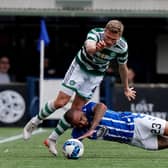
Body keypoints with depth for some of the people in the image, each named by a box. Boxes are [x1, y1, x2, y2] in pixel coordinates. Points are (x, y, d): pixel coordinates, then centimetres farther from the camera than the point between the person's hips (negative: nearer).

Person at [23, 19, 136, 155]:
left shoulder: (122, 47, -23)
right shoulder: (95, 33, -33)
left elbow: (123, 67, -3)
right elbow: (89, 47, -57)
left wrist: (126, 89, 9)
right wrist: (95, 48, -81)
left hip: (96, 75, 2)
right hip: (80, 67, -2)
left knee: (76, 109, -1)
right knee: (61, 102, -9)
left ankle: (53, 139, 13)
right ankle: (35, 122, 16)